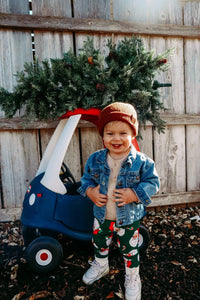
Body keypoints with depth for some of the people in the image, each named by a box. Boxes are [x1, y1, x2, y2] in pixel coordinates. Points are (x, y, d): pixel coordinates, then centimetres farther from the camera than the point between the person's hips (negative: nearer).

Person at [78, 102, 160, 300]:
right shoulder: (95, 159, -10)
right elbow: (86, 178, 4)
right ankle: (100, 265, 59)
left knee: (130, 250, 19)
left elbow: (153, 182, -11)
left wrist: (134, 194, -25)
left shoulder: (141, 161, -19)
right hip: (101, 215, 3)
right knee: (99, 243, 27)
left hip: (129, 218, -2)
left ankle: (132, 278, 48)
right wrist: (90, 191, -15)